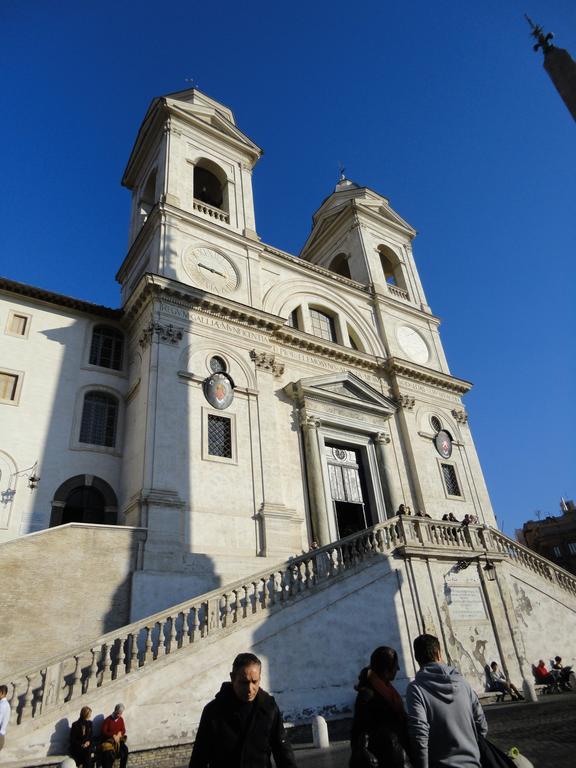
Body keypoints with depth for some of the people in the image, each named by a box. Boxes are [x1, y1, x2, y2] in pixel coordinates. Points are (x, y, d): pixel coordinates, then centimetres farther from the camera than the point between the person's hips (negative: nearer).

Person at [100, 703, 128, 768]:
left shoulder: (121, 719, 2)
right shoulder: (108, 720, -13)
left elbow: (123, 730, 9)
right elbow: (104, 732, -11)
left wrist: (119, 734, -12)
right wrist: (113, 736, -19)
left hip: (118, 739, 4)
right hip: (108, 740, -4)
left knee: (125, 749, -18)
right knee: (109, 752, -31)